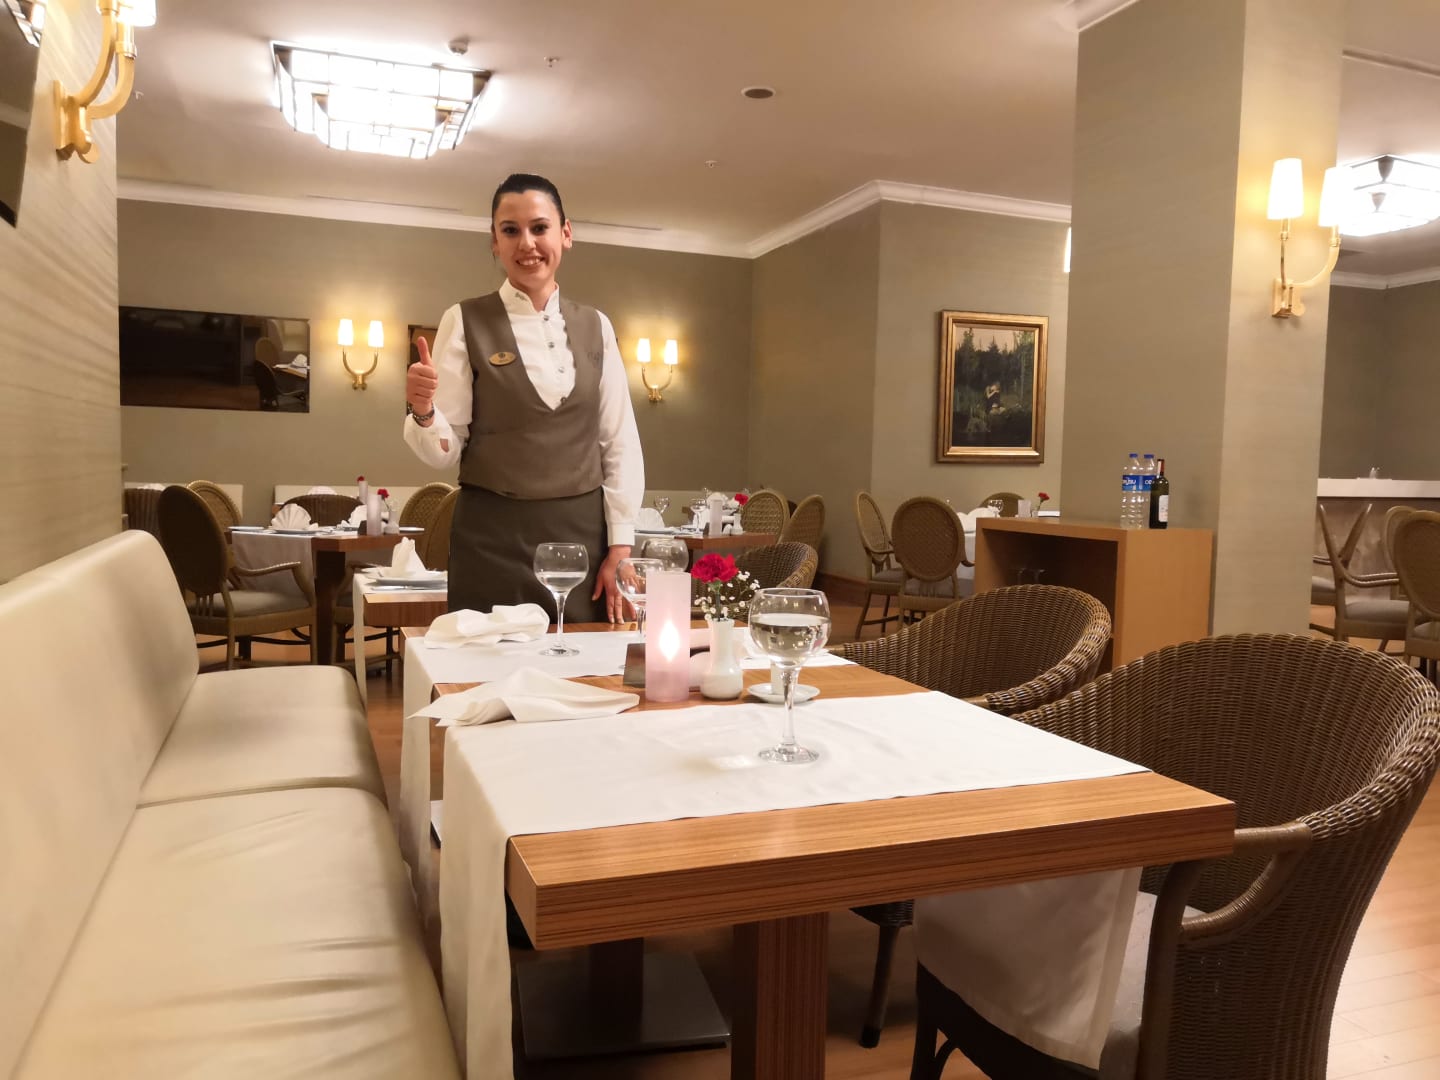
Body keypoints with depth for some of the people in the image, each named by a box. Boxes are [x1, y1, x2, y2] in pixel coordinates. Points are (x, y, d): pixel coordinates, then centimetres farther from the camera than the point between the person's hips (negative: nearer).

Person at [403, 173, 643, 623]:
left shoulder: (595, 327, 7)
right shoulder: (466, 322, -1)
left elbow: (620, 443, 7)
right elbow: (444, 451, -1)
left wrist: (620, 545, 1)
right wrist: (423, 412, -23)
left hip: (583, 533, 3)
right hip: (494, 538, -2)